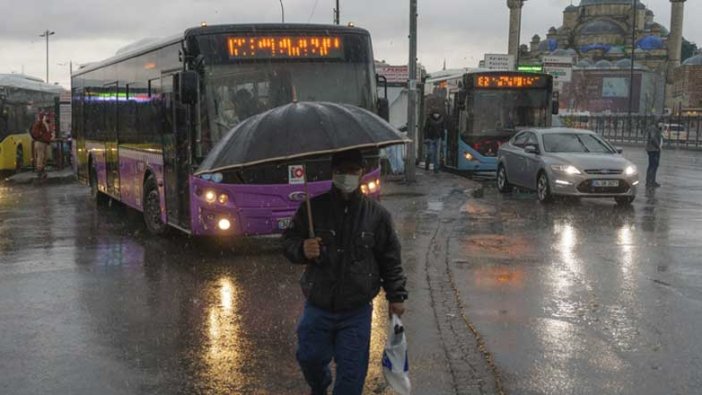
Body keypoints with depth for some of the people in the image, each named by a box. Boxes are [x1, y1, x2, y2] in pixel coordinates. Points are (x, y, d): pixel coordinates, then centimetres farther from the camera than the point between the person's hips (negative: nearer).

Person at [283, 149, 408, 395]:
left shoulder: (377, 215, -3)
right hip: (317, 308, 1)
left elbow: (390, 259, 4)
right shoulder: (313, 208, -4)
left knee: (351, 371, 1)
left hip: (356, 312, -1)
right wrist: (302, 249, -18)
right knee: (310, 358, 14)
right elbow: (288, 241, 4)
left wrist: (396, 296, 3)